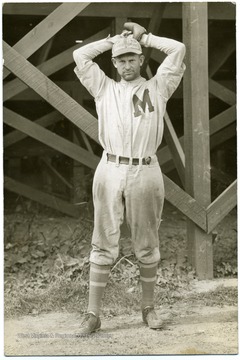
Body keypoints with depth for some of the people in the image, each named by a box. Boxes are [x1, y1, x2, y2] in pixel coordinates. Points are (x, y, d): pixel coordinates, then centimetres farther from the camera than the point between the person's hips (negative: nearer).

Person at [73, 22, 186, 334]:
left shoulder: (157, 88, 9)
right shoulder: (104, 89, 12)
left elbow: (178, 50, 1)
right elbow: (80, 56, 5)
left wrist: (144, 37, 12)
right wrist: (116, 38, 12)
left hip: (146, 173, 0)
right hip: (110, 171, 0)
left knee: (147, 245, 8)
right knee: (104, 244, 1)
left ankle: (148, 308, 21)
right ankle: (93, 314, 3)